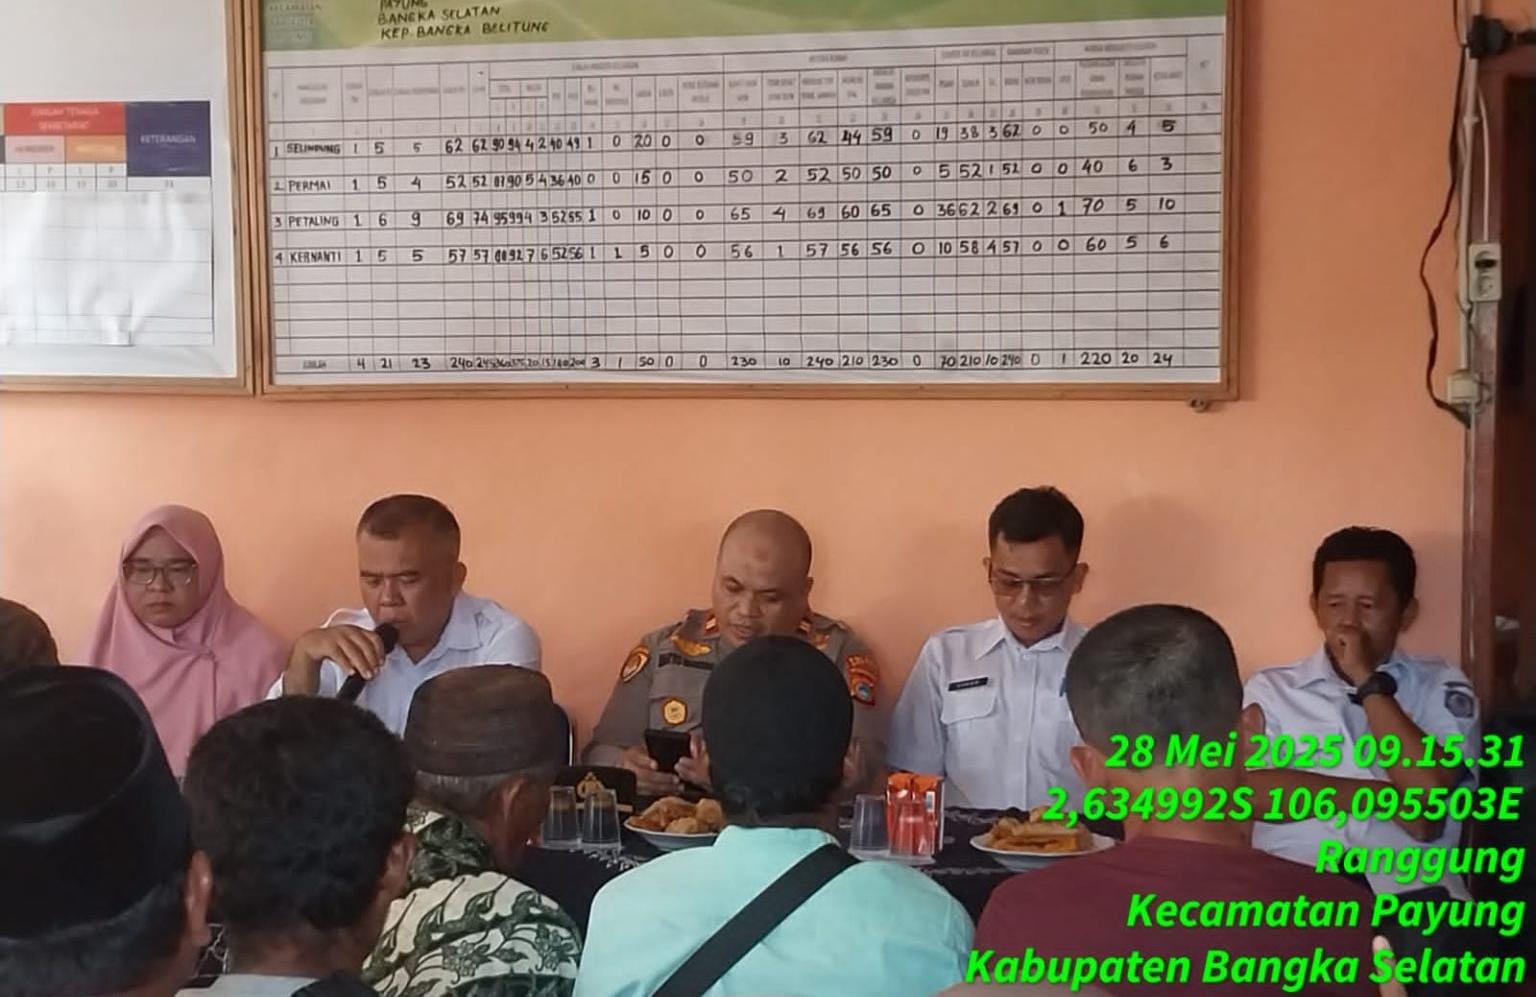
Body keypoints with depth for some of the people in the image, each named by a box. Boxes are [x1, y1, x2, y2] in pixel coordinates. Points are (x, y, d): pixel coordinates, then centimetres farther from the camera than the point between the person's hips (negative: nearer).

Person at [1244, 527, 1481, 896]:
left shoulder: (1441, 686, 10)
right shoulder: (1270, 688, 10)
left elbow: (1430, 790, -7)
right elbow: (1254, 792, -6)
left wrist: (1368, 682, -5)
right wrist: (1382, 796, -7)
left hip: (1409, 889, 1)